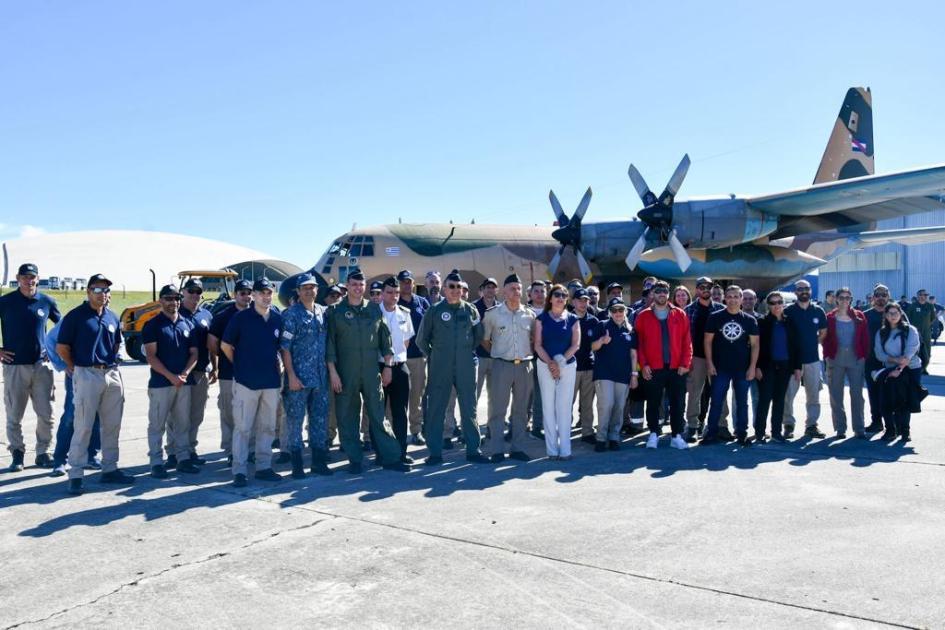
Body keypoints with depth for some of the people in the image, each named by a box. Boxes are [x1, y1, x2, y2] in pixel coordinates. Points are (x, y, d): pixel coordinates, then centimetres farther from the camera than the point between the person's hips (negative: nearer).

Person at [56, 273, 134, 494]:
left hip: (112, 375, 6)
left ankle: (109, 469, 21)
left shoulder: (112, 317, 11)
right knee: (83, 427, -4)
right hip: (87, 375, -6)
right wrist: (76, 368, 5)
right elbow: (61, 348, -3)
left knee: (112, 425, 10)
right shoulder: (75, 316, -6)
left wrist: (111, 362, 13)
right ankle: (76, 475, 3)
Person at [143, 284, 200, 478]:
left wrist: (185, 373, -7)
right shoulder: (152, 325, -3)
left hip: (184, 382, 5)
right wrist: (171, 376, -16)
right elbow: (151, 356, -9)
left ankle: (183, 458, 18)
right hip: (160, 382, -5)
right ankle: (156, 462, 7)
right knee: (157, 424, 1)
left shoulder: (187, 324, 11)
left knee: (182, 423, 10)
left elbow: (193, 353, 9)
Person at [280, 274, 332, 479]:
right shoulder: (291, 314, -5)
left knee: (320, 419, 10)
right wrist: (291, 376, -14)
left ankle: (319, 461, 21)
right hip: (299, 377, -5)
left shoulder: (323, 312, 10)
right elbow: (284, 347, -8)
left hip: (321, 377, 5)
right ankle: (297, 465, 10)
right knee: (295, 420, 2)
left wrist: (330, 370, 10)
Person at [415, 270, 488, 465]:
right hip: (440, 368, -1)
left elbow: (479, 336, 17)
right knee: (435, 409, 2)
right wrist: (434, 355, 10)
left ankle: (473, 450, 15)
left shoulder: (471, 310, 4)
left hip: (466, 367, 2)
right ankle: (435, 452, 11)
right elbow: (421, 340, 7)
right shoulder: (434, 310, -1)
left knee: (469, 409, 7)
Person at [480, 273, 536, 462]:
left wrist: (528, 353, 8)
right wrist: (495, 353, 5)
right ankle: (496, 450, 5)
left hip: (524, 366, 3)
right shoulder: (492, 314, -1)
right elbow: (484, 339, 8)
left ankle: (517, 448, 18)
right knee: (498, 409, -1)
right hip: (502, 365, -3)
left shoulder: (530, 315, 6)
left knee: (520, 409, 9)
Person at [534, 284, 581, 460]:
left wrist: (560, 361, -11)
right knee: (548, 407, 0)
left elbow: (576, 344, 1)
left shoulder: (572, 319, 7)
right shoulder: (542, 318, 5)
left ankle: (565, 449, 3)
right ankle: (552, 449, 5)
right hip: (545, 366, 0)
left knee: (564, 407, -1)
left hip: (568, 366, 0)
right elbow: (538, 345, -1)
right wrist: (550, 363, -12)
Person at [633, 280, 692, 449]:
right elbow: (639, 342, 1)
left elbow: (686, 341, 4)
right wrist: (643, 364, -7)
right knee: (653, 403, 6)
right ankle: (654, 434, 18)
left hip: (676, 368, 1)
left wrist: (685, 363, -4)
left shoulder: (680, 315, 7)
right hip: (653, 369, -1)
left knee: (677, 403, 5)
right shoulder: (643, 316, 4)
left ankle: (677, 436, 14)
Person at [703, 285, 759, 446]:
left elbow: (754, 344, 3)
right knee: (716, 401, 2)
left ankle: (742, 433, 18)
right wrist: (709, 363, -6)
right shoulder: (715, 317, 0)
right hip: (720, 368, -1)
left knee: (742, 402, 9)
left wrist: (752, 366, -4)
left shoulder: (750, 320, 3)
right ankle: (711, 432, 10)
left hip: (743, 369, 1)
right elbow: (708, 341, 1)